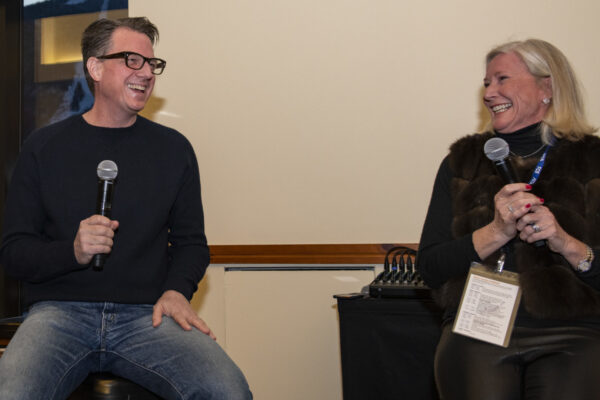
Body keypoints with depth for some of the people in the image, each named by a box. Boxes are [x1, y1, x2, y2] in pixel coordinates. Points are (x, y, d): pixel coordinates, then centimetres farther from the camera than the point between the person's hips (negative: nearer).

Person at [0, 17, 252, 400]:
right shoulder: (45, 146, 8)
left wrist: (178, 289, -6)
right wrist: (73, 251, -14)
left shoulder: (173, 148, 11)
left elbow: (191, 240, 16)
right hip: (60, 310, 0)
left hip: (147, 313, 1)